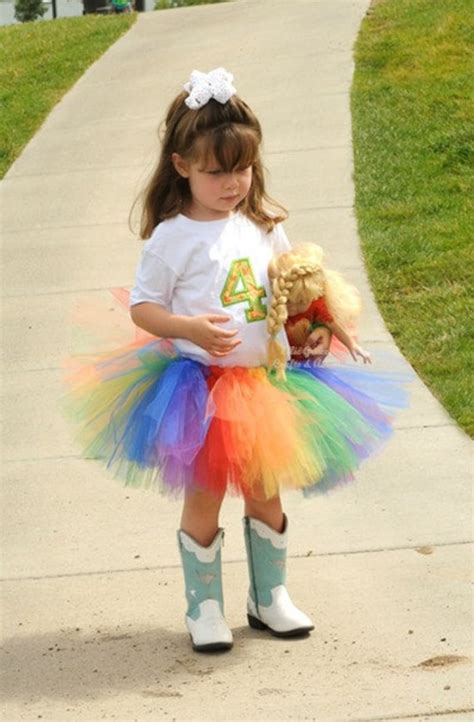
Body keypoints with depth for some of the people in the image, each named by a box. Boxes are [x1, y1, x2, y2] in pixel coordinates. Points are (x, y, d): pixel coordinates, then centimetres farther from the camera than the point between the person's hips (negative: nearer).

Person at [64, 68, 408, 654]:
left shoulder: (262, 226, 3)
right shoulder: (171, 237, -11)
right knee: (203, 499, 4)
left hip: (263, 384, 4)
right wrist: (190, 328, -23)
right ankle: (204, 608, 18)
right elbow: (142, 307, -7)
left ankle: (270, 596, 30)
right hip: (199, 387, -4)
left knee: (265, 495, 14)